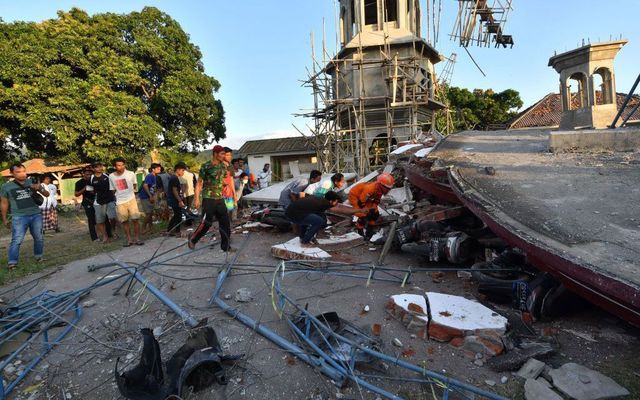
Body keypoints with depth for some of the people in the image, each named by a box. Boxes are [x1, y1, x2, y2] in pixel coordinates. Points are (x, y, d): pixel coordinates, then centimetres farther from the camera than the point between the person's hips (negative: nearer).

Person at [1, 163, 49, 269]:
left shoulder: (33, 183, 6)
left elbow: (47, 194, 9)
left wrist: (40, 188, -13)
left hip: (36, 215, 2)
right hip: (19, 217, -2)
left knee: (39, 238, 7)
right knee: (17, 240, -8)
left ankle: (39, 255, 22)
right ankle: (12, 262, -2)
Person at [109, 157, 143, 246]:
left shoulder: (131, 174, -6)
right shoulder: (111, 176, -1)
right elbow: (113, 190, 12)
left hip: (131, 200, -2)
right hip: (120, 202, 2)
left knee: (135, 220, -3)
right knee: (124, 221, 6)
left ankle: (137, 239, 6)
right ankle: (129, 239, 15)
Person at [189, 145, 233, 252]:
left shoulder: (224, 166, 8)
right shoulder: (206, 166, -9)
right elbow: (199, 183, -6)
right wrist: (197, 198, -12)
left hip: (220, 199, 6)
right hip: (208, 199, -6)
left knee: (225, 223, 4)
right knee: (206, 223, -4)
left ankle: (226, 246, 15)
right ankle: (192, 238, 21)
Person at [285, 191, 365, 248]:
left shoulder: (320, 201, 14)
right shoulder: (324, 204, -10)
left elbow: (339, 206, 24)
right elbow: (342, 210, -5)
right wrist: (360, 210, 3)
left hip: (292, 210, 10)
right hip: (293, 214, -10)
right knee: (320, 221, -14)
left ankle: (302, 237, 32)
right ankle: (305, 242, 0)